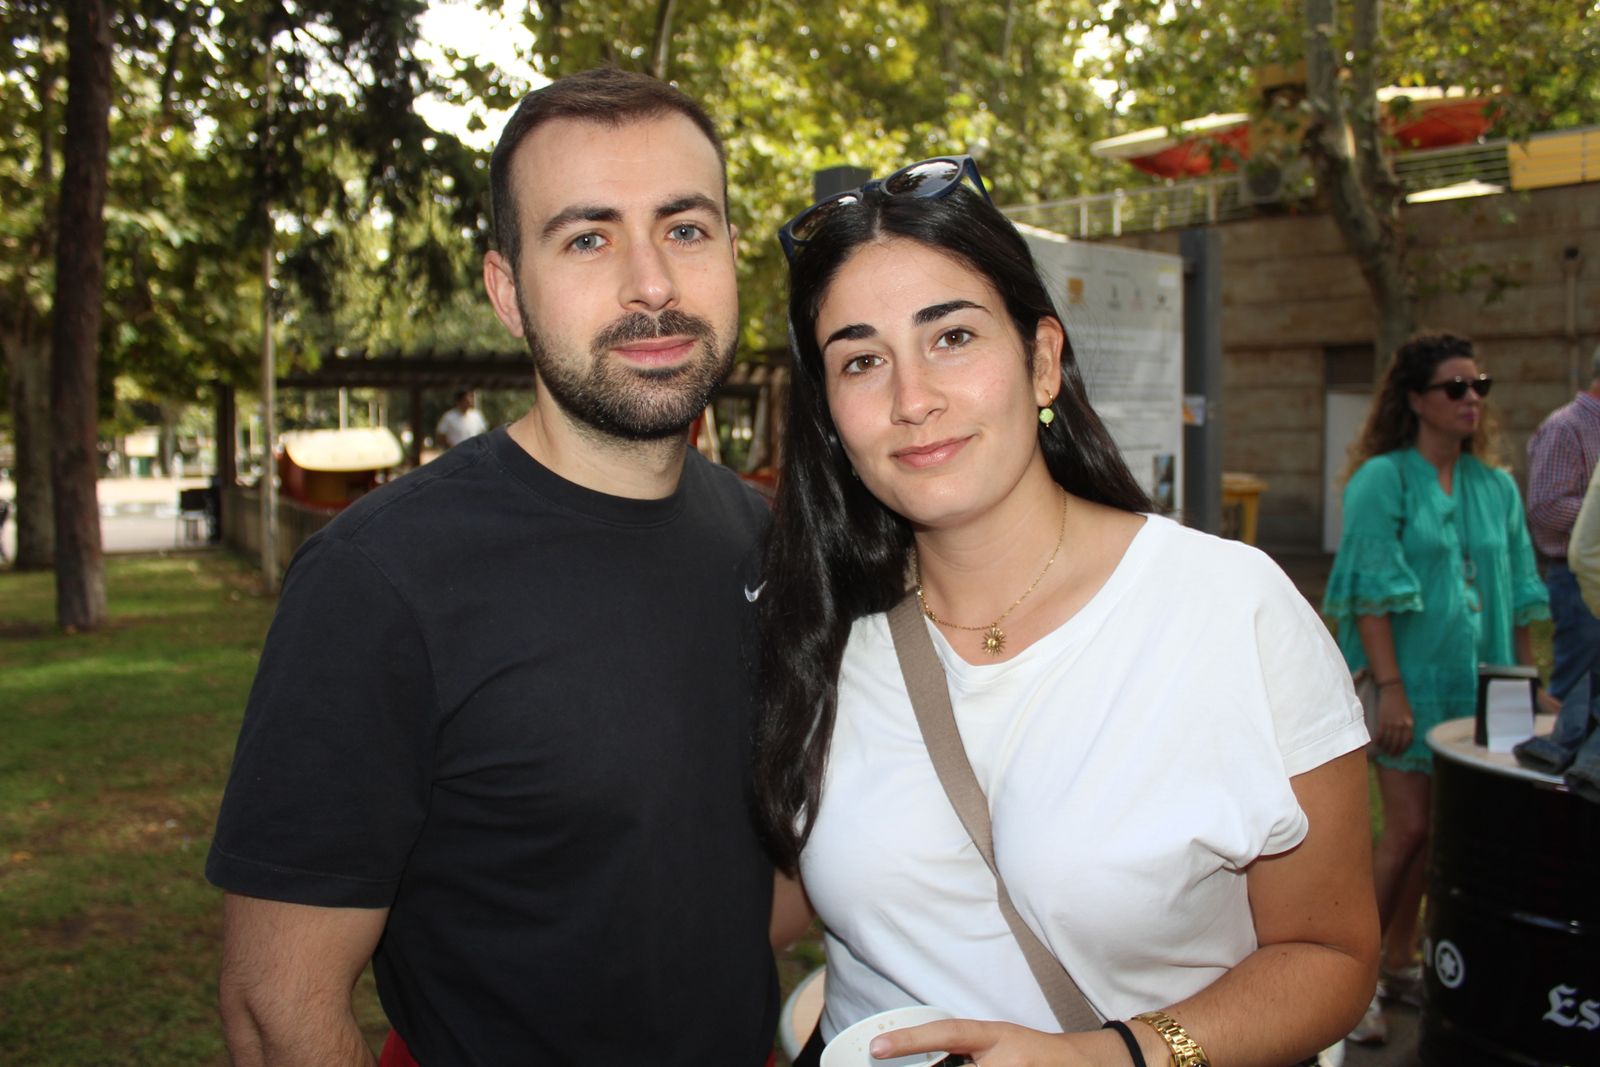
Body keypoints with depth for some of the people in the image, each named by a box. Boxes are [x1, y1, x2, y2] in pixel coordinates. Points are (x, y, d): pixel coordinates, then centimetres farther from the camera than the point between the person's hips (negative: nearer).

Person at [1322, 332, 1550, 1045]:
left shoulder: (1495, 486, 10)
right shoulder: (1384, 479, -8)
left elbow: (1517, 595, 14)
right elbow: (1370, 595, -13)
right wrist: (1390, 689, -18)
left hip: (1479, 686, 5)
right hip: (1413, 679, -5)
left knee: (1438, 831, 10)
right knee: (1407, 829, -6)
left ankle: (1400, 963, 24)